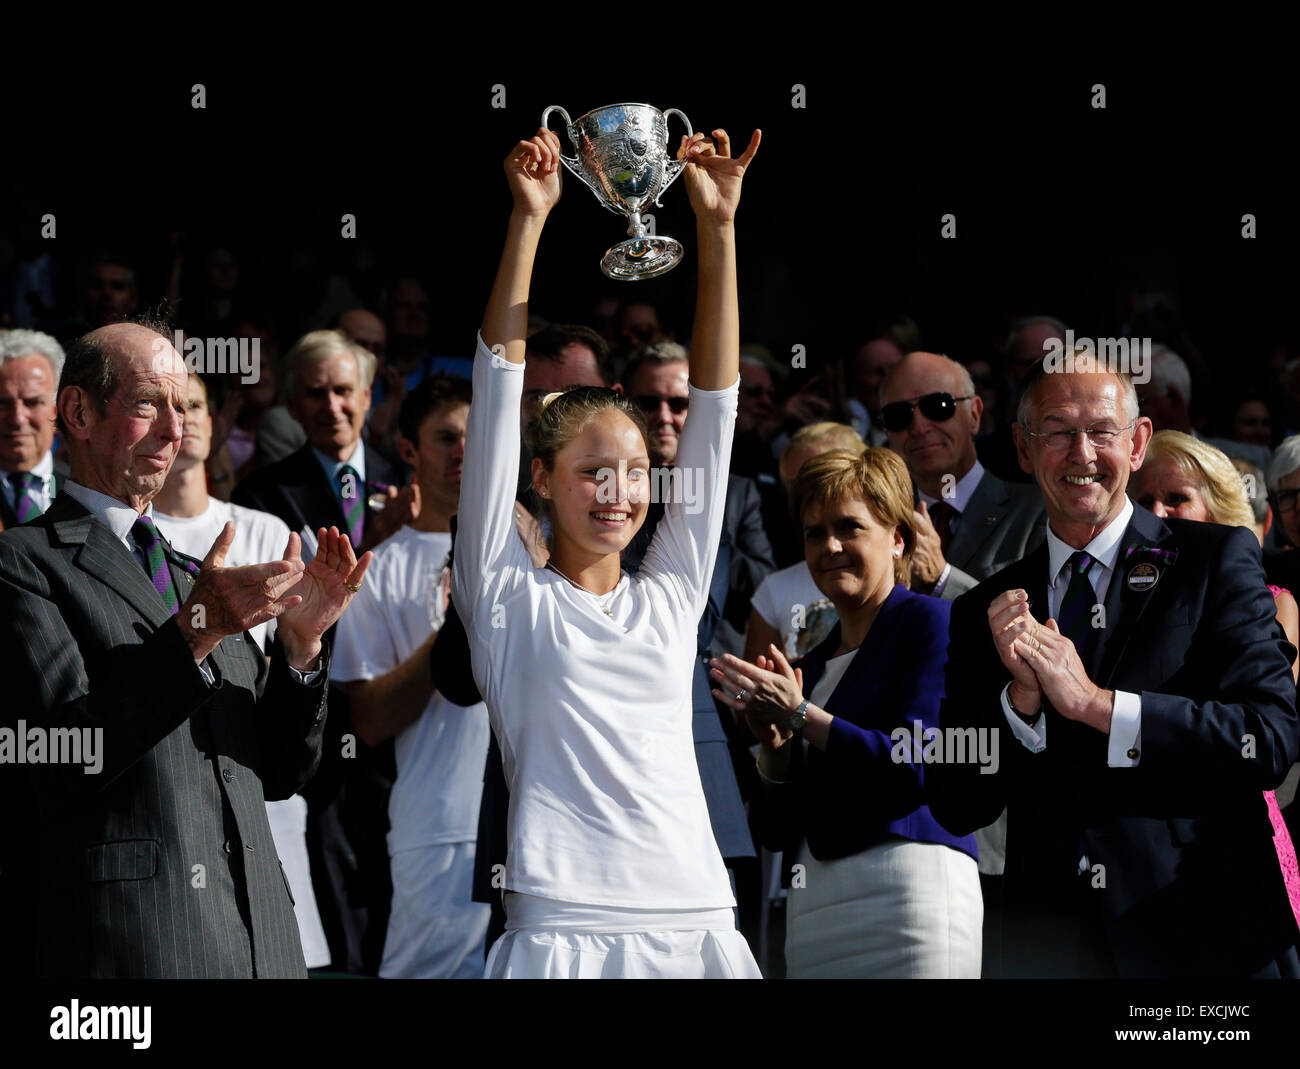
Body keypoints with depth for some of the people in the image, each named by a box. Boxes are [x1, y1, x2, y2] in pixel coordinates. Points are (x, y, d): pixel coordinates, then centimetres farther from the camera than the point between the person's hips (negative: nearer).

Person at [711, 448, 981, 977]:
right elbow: (778, 830, 17)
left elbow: (915, 769, -12)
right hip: (814, 907, 6)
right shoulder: (814, 664, 19)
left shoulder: (928, 621, 1)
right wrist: (773, 743, -1)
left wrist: (799, 714, -7)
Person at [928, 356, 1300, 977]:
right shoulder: (984, 612, 9)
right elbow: (954, 808, 4)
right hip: (1050, 946, 2)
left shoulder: (1216, 560, 0)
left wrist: (1095, 703, -17)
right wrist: (1023, 698, -13)